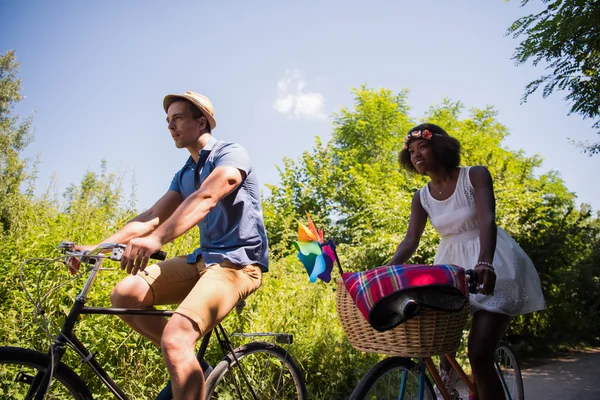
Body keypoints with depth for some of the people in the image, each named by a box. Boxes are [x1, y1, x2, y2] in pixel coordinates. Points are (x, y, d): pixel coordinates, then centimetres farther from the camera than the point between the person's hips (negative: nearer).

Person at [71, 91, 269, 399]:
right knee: (124, 295, -8)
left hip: (237, 262, -8)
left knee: (175, 339, -28)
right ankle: (186, 361, 5)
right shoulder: (184, 175, 17)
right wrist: (96, 247, -2)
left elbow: (206, 197, -27)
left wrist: (155, 240, -42)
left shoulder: (231, 154, -8)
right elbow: (151, 216, 10)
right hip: (203, 259, 8)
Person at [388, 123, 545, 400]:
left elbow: (487, 219, -25)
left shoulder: (475, 175, -10)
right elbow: (410, 240, -5)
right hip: (450, 266, 5)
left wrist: (484, 261, -43)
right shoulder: (421, 197, 2)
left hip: (491, 267, -5)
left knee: (479, 352, -12)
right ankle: (447, 374, 29)